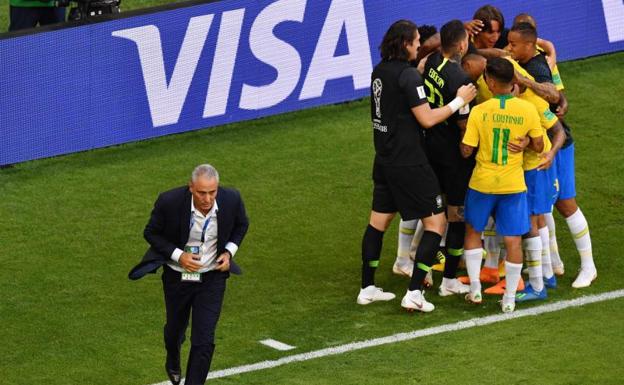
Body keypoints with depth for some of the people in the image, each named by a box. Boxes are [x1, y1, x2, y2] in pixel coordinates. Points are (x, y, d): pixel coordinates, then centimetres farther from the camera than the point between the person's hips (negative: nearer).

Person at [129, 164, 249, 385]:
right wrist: (178, 255, -22)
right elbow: (151, 233, -10)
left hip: (212, 278, 0)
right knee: (175, 329, 24)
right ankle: (173, 362, 58)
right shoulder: (169, 202, -26)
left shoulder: (231, 200, -19)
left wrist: (229, 252, -11)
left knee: (204, 341, -8)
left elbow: (241, 225, 4)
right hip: (177, 276, 0)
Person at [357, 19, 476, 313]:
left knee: (378, 221, 17)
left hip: (385, 159, 8)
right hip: (409, 164, -8)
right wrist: (459, 101, -10)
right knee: (436, 222, 0)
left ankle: (367, 288, 21)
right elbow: (427, 119, -19)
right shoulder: (408, 76, -19)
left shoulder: (379, 71, 6)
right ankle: (414, 293, -7)